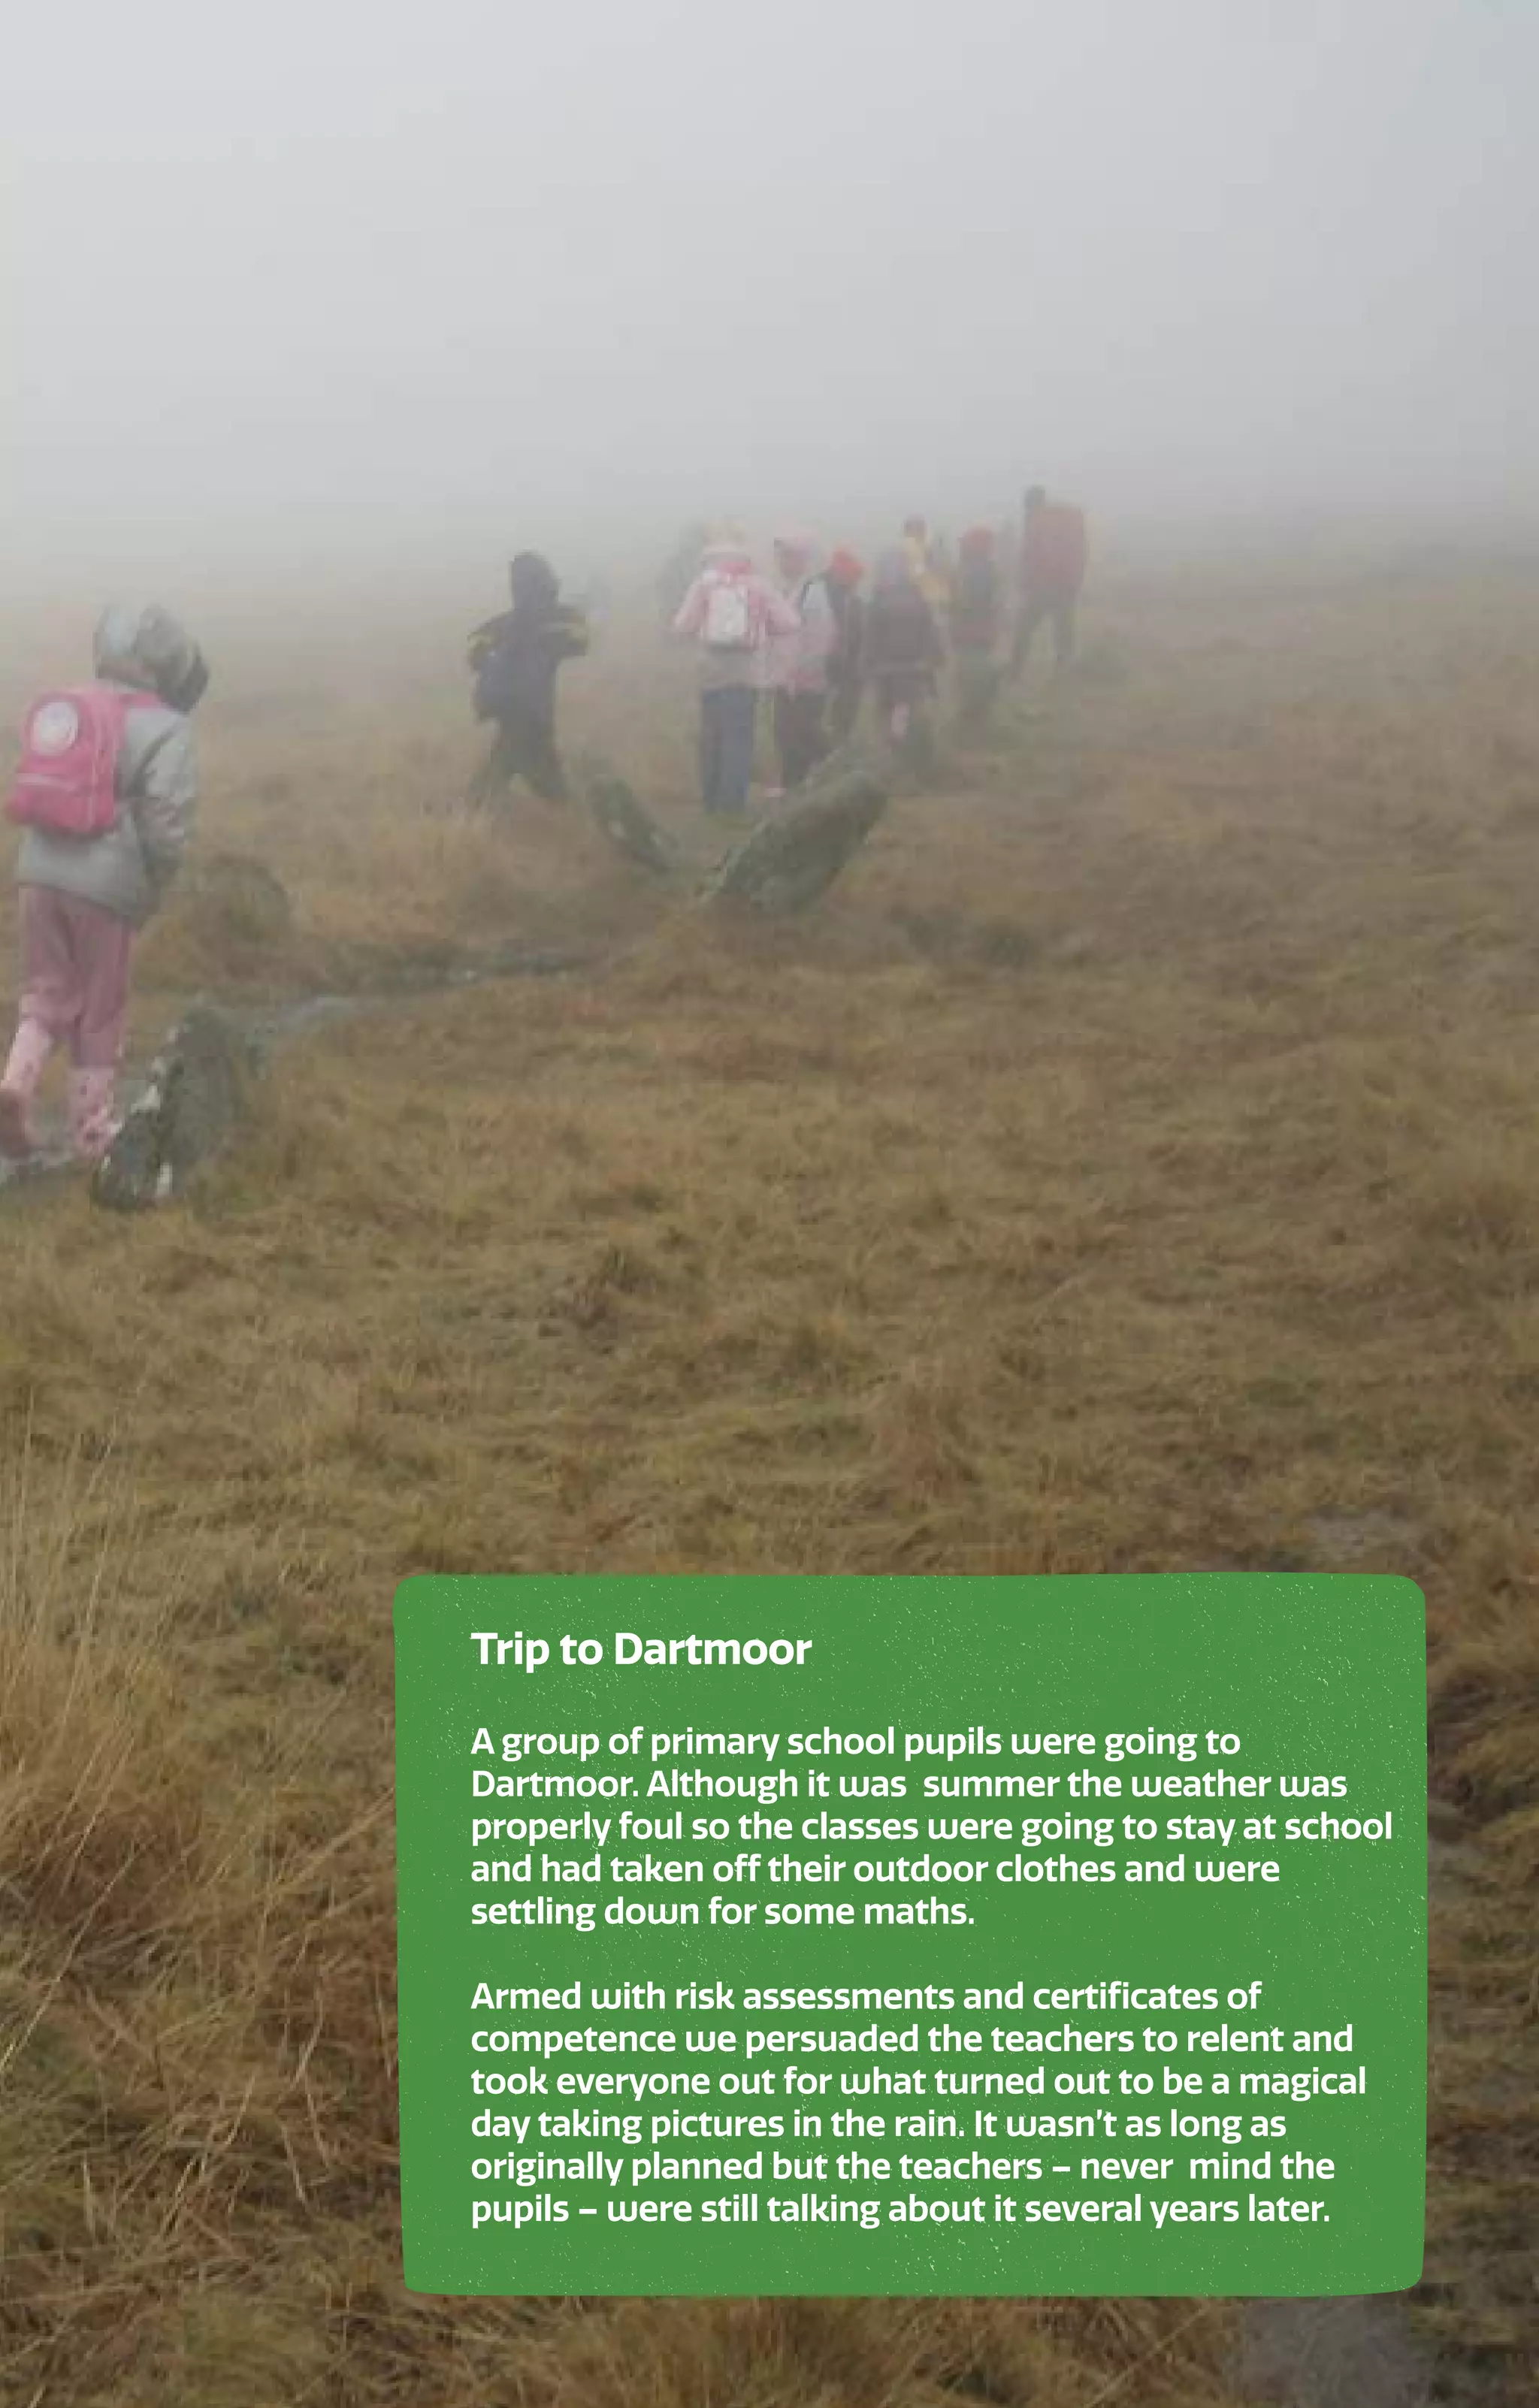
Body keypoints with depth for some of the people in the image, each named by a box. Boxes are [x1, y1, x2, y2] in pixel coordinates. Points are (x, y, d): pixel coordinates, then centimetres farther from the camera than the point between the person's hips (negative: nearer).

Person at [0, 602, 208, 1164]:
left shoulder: (66, 707, 11)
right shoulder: (167, 731, -8)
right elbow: (166, 828, -16)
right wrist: (152, 898, -1)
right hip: (107, 885, -5)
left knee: (48, 996, 19)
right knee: (100, 1012, 10)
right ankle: (92, 1132, 21)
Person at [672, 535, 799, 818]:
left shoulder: (704, 583, -4)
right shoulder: (758, 584, -2)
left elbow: (682, 626, -7)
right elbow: (790, 623, -3)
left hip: (711, 672, 0)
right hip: (747, 672, 0)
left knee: (712, 736, 13)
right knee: (739, 737, 3)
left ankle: (712, 799, 17)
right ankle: (732, 803, -2)